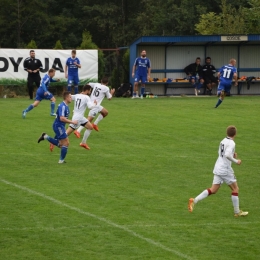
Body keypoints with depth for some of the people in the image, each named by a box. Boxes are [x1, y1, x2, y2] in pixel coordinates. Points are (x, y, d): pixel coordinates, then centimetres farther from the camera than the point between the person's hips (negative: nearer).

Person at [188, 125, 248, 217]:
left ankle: (194, 200, -6)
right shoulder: (231, 143, -15)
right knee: (235, 189, 7)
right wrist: (236, 161, -17)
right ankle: (237, 212, 13)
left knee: (213, 190, 8)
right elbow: (227, 155, -29)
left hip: (218, 168, 8)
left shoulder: (223, 141, 11)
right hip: (225, 170, -8)